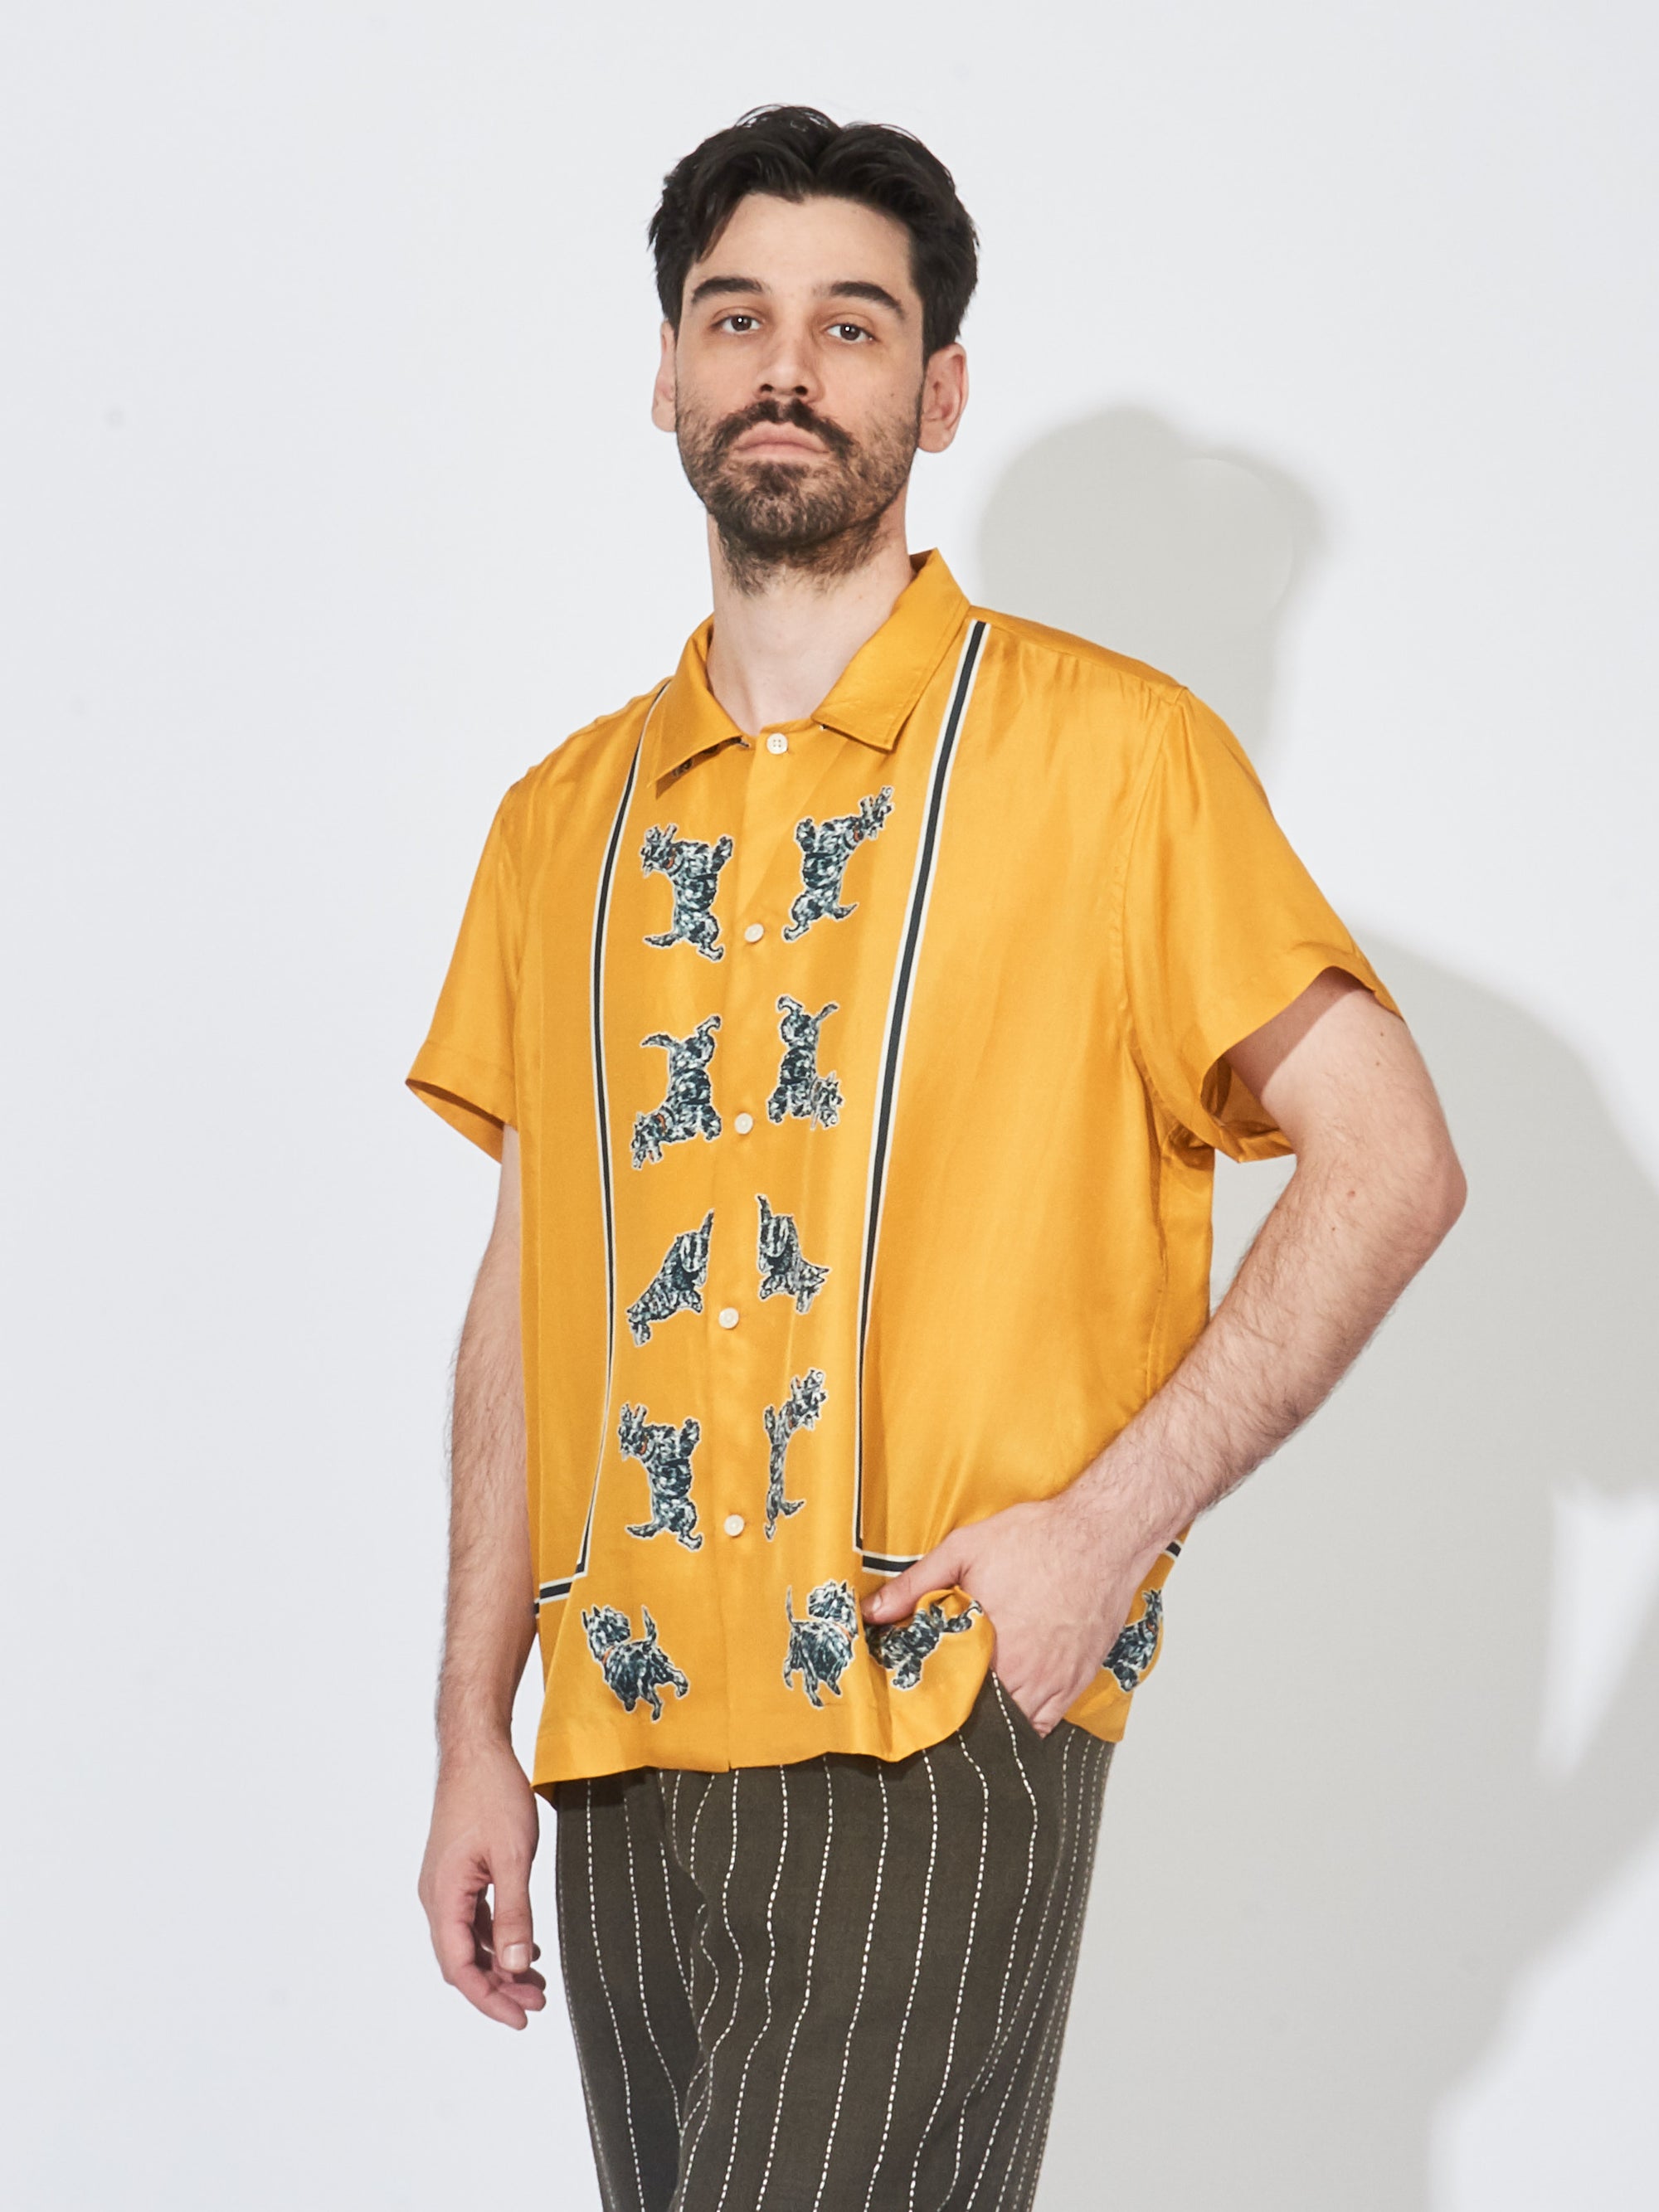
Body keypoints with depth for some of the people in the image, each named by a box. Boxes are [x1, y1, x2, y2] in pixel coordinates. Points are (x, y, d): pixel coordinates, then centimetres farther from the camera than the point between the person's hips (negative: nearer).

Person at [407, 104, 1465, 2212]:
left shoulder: (1105, 749, -1)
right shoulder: (566, 818, 14)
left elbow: (1389, 1159, -2)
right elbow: (527, 1285, 16)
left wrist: (1110, 1518, -12)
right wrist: (473, 1736, 11)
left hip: (930, 1732, -5)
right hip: (624, 1747, 5)